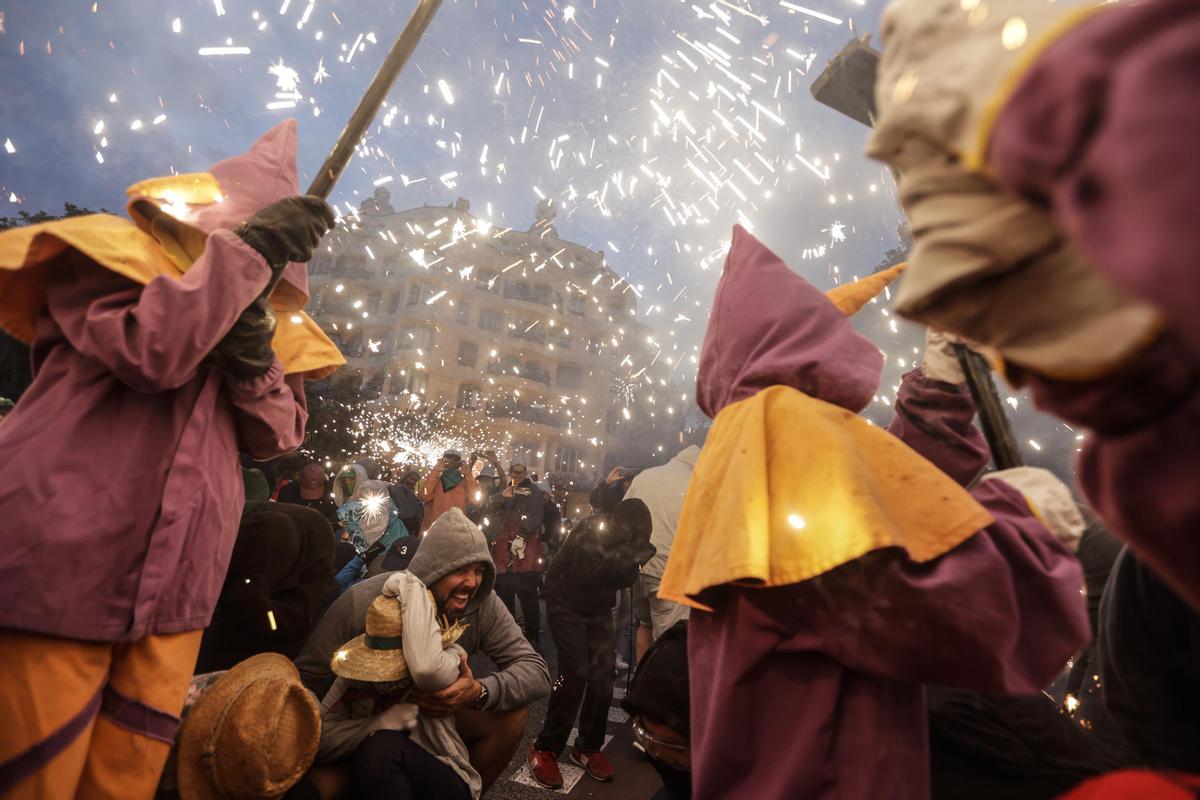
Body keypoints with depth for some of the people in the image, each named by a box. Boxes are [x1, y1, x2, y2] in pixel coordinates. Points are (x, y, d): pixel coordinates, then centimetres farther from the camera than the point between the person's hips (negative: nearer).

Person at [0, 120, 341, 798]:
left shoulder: (256, 312, 14)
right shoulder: (108, 253, 0)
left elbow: (277, 437, 6)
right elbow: (147, 352, -22)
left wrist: (255, 357, -12)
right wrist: (251, 248, -18)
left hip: (172, 594, 5)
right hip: (62, 577, -5)